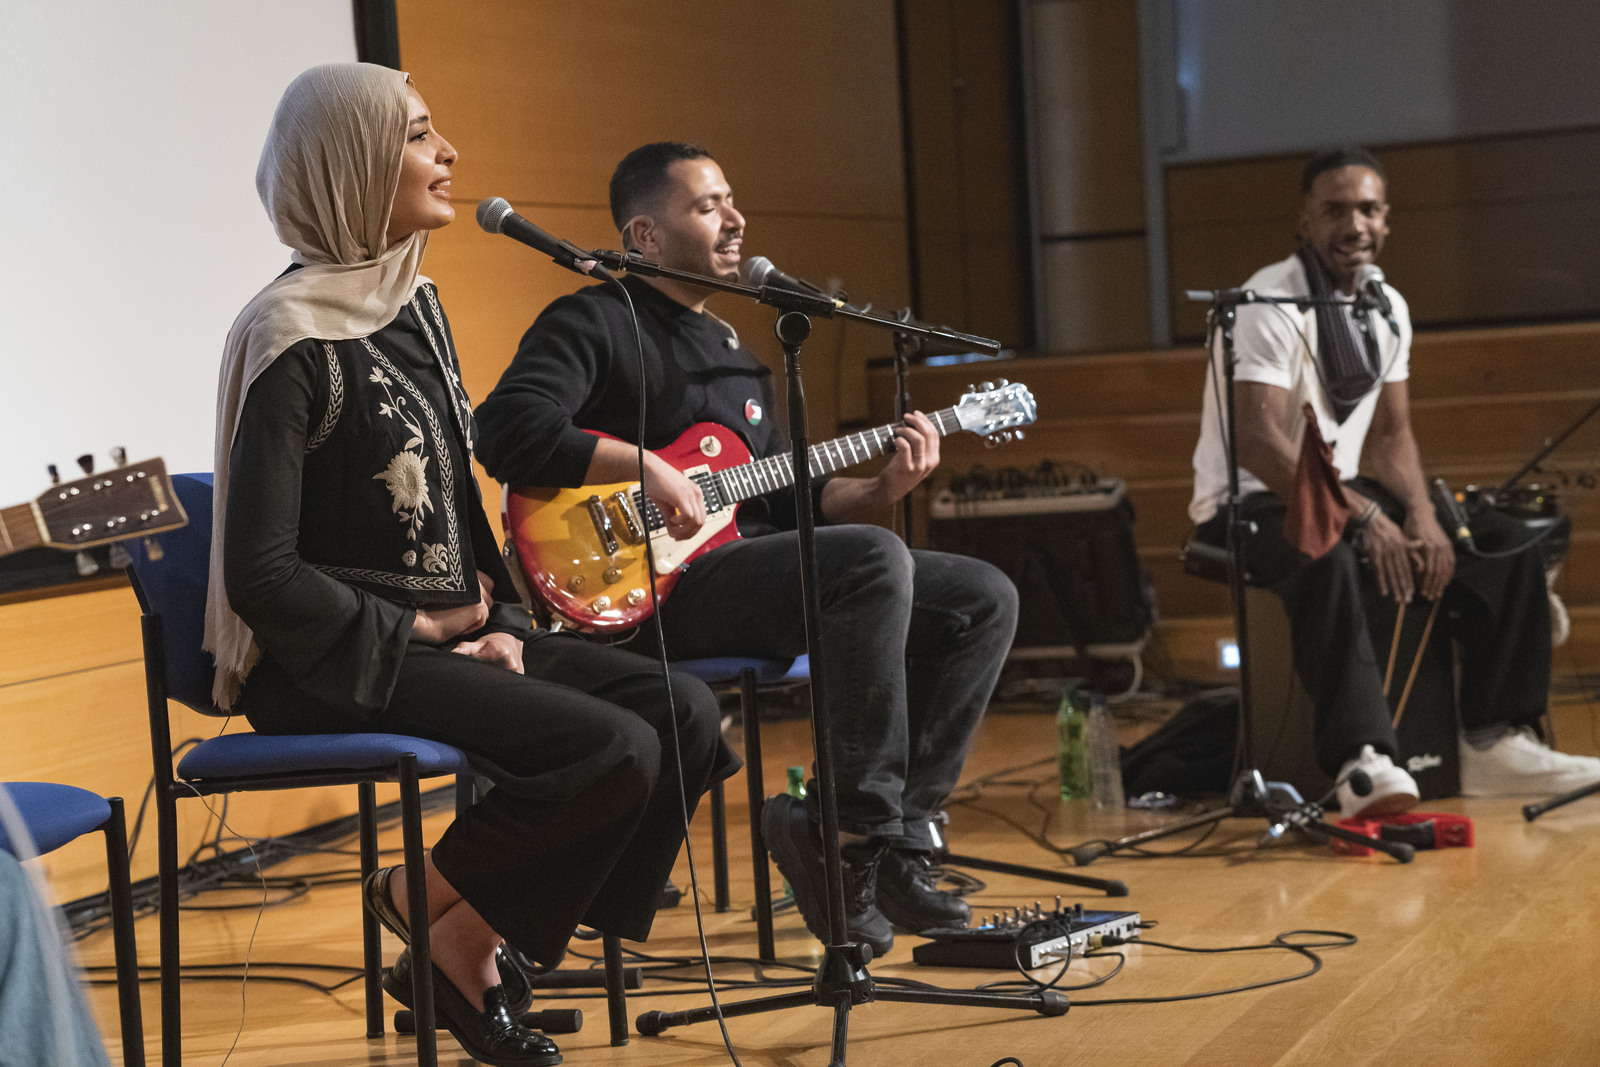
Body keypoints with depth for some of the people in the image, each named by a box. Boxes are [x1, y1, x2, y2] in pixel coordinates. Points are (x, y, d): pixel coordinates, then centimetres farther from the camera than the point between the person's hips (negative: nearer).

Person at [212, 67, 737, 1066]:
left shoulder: (416, 306, 12)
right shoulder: (292, 338, -14)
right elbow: (260, 573, -18)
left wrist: (500, 625, 3)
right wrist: (418, 634, -12)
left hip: (452, 632, 9)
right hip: (338, 665, -9)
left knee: (684, 713, -10)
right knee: (614, 750, -25)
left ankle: (467, 946, 0)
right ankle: (426, 914, -1)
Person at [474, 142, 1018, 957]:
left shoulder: (735, 357, 26)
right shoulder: (594, 323, -1)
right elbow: (508, 430, -18)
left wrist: (881, 488, 6)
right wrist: (644, 466, -21)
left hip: (755, 567, 9)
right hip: (657, 586, -9)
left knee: (983, 599, -1)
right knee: (874, 562, -32)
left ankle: (894, 836, -4)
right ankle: (852, 831, -23)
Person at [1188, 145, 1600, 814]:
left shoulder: (1388, 308, 9)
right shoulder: (1269, 305, -17)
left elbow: (1390, 435, 12)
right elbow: (1260, 446, -26)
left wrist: (1420, 515, -9)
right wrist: (1365, 516, -31)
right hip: (1250, 503, -8)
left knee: (1507, 546, -5)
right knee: (1326, 560, -42)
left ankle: (1496, 741, -8)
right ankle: (1363, 761, -45)